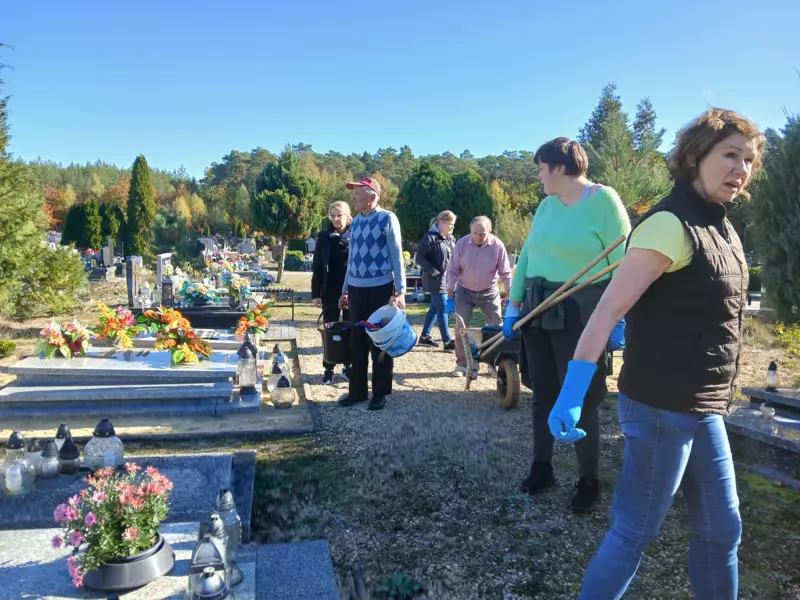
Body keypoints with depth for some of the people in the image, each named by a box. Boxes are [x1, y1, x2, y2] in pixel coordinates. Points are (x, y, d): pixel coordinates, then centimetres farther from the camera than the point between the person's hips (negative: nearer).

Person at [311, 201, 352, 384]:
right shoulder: (324, 237, 3)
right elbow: (317, 268, 3)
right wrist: (315, 293, -2)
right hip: (330, 291, 1)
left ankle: (349, 366, 20)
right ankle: (329, 369, 13)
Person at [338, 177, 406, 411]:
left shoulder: (387, 218, -6)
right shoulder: (355, 221, 11)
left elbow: (396, 255, -7)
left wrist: (400, 291, -12)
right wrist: (345, 290, 16)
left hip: (380, 288, -5)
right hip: (356, 289, 6)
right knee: (357, 341, 9)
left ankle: (380, 393, 14)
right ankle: (357, 390, 20)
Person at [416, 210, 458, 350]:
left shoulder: (450, 238, 13)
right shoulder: (430, 238, -14)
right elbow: (420, 258, -16)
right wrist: (433, 271, -20)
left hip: (447, 280, 9)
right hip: (436, 280, -9)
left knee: (435, 308, 14)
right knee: (442, 309, -6)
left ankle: (425, 336, 24)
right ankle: (448, 341, -2)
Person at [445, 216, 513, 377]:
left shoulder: (497, 246, -17)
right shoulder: (461, 244, -16)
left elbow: (505, 274, -9)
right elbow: (453, 271, -10)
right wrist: (450, 297, -11)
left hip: (489, 292, 0)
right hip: (464, 291, 0)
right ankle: (461, 364, 11)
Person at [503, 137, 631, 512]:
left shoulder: (603, 199, -9)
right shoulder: (546, 205, 10)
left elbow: (623, 260, -13)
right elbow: (526, 256, 12)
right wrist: (513, 304, 8)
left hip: (579, 314, -6)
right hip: (538, 312, 6)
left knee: (580, 399, 2)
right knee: (542, 393, 13)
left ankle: (589, 480, 19)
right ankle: (542, 468, 28)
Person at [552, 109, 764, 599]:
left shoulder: (720, 226, 9)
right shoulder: (671, 224, -18)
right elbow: (609, 309, -24)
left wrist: (714, 398, 19)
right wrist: (573, 392, -30)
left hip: (704, 408, 9)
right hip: (661, 407, -9)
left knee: (722, 529, 19)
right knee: (636, 533, 4)